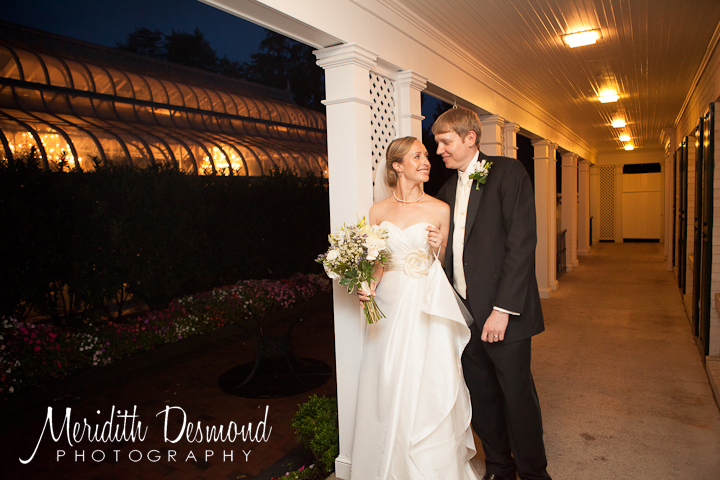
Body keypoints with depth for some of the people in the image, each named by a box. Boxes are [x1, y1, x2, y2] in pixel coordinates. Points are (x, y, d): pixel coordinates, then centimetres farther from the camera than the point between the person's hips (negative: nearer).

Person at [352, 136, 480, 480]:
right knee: (390, 390, 9)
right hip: (390, 305, 2)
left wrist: (439, 248, -11)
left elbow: (445, 263, 9)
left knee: (429, 388, 3)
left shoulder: (440, 210, 1)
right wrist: (369, 286, -8)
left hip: (428, 307, -1)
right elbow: (376, 261, 11)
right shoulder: (379, 212, 4)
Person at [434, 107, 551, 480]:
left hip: (502, 311, -6)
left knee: (518, 397, 6)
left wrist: (503, 309, -18)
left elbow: (522, 242, -13)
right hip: (463, 312, 6)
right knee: (481, 397, 14)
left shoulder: (508, 172, -5)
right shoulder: (447, 190, 15)